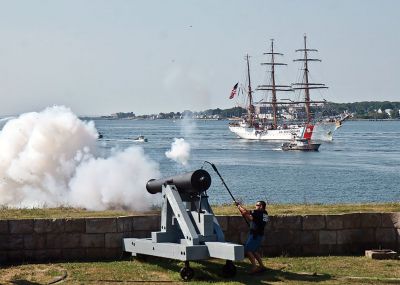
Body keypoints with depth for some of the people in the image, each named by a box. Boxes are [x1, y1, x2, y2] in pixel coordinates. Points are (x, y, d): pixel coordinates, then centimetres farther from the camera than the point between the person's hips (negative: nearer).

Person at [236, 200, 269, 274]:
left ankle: (254, 267, -15)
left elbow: (246, 212, -17)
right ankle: (261, 266, 20)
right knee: (253, 251, 19)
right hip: (259, 235, 9)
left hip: (255, 235, -9)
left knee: (248, 250, -10)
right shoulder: (264, 213, 11)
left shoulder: (258, 213, -15)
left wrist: (239, 206, 1)